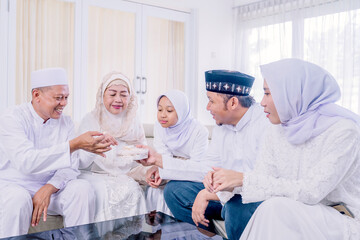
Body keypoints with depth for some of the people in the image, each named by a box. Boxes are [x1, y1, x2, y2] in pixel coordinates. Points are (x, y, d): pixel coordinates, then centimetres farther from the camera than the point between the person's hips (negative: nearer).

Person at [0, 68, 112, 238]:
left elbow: (71, 167, -3)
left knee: (82, 189, -21)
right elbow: (26, 162, -31)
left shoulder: (65, 122, 2)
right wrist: (75, 144, -37)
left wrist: (49, 188, -23)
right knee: (18, 198, -35)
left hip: (50, 187, 4)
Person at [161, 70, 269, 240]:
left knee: (237, 204, -40)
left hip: (256, 198, -8)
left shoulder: (266, 124, -22)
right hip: (226, 192, 8)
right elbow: (206, 168, 12)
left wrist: (208, 194, -28)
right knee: (174, 189, 1)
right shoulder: (221, 127, 8)